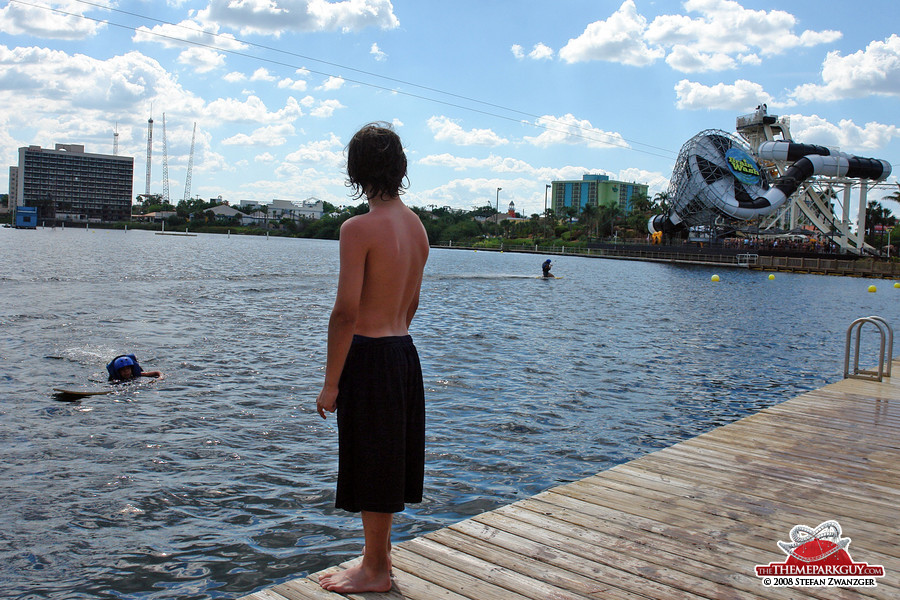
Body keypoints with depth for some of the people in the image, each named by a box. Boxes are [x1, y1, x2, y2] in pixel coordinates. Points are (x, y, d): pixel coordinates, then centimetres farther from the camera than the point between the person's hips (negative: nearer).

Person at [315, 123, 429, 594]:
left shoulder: (359, 228, -17)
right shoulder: (417, 227, 8)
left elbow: (346, 312, -20)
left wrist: (331, 382, -14)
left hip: (369, 356, -8)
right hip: (404, 352, 8)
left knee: (371, 463, 5)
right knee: (387, 461, 19)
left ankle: (375, 571, 22)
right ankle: (379, 555, 36)